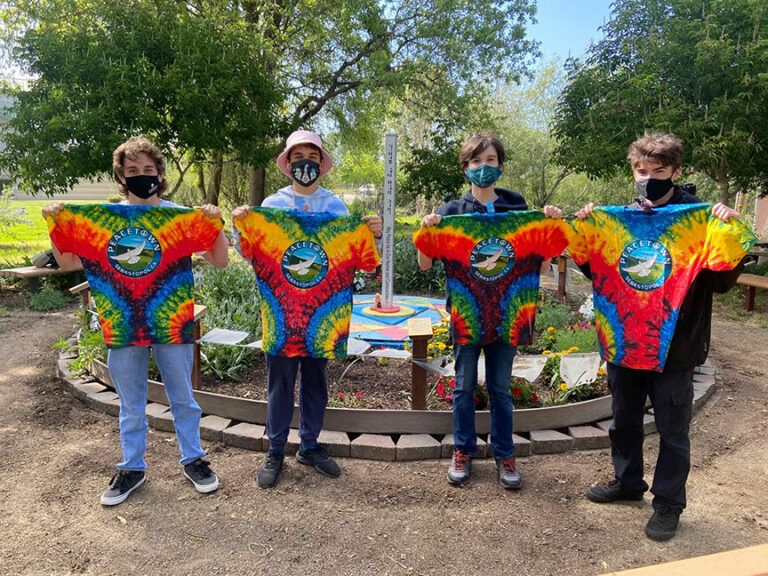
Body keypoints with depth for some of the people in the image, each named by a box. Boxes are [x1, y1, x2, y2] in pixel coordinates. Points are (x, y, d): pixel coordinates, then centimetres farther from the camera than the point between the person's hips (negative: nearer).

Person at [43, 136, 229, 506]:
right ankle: (132, 467, 33)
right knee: (130, 404, 15)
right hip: (123, 326, 2)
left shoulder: (182, 216, -3)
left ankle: (192, 459, 30)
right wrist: (54, 225, -5)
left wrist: (215, 223, -18)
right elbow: (67, 263, 8)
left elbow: (220, 261, -4)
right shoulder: (99, 218, 3)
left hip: (171, 323, -1)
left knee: (182, 397, 12)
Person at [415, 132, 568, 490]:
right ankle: (463, 451, 26)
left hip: (505, 312, 1)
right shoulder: (451, 212, 0)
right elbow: (424, 264, -1)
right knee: (464, 385, 10)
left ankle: (504, 454, 26)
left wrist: (553, 226, -7)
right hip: (465, 312, 0)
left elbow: (541, 264, 5)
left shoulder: (518, 209, 4)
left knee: (500, 388, 11)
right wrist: (426, 230, -17)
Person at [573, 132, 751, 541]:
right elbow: (596, 271, 12)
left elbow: (722, 281, -9)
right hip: (624, 340, 4)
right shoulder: (619, 217, 4)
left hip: (674, 345, -4)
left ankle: (668, 503, 29)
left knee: (672, 429, 10)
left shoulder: (698, 216, -7)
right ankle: (627, 482, 40)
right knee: (624, 419, 19)